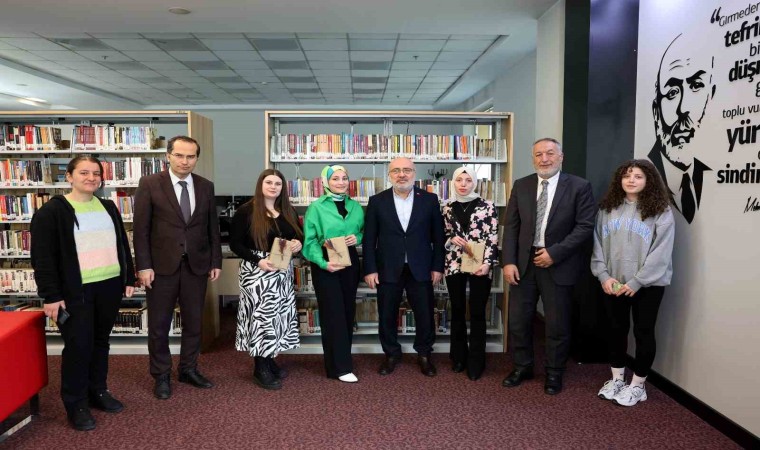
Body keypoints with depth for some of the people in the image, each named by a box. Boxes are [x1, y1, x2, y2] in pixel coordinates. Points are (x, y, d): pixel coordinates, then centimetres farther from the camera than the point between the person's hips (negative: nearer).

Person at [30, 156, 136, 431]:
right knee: (78, 345, 0)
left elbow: (122, 245, 16)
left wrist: (129, 279, 11)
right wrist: (51, 295, -13)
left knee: (101, 341, 14)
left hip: (109, 286, 5)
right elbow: (42, 257, -9)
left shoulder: (108, 208, 12)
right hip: (75, 291, -5)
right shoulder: (52, 211, -6)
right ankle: (75, 404, 16)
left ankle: (98, 391, 29)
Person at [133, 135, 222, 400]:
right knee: (159, 325, 8)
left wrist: (216, 262, 5)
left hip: (197, 265, 3)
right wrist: (144, 266, -10)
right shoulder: (149, 184, -4)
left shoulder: (206, 187, 5)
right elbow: (141, 229, -6)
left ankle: (189, 369, 29)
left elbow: (213, 228, 8)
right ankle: (161, 375, 25)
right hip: (162, 265, -3)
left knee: (194, 322, 12)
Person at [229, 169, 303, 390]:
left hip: (283, 271, 6)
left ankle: (270, 360, 24)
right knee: (262, 314, -6)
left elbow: (299, 237, 18)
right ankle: (260, 368, 6)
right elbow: (235, 244, -8)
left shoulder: (289, 212, 11)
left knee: (281, 315, 8)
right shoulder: (246, 211, -6)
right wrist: (258, 260, -20)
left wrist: (298, 243, -6)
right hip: (257, 271, -6)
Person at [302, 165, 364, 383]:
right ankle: (340, 367, 4)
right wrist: (323, 263, -22)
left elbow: (365, 231, 16)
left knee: (348, 311, 11)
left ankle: (341, 358, 27)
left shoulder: (356, 207, 8)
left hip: (350, 262, 5)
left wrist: (357, 237, -7)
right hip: (326, 264, -5)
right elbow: (310, 240, -9)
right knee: (333, 313, -3)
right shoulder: (316, 207, -5)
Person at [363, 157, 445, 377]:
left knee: (425, 315, 8)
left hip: (420, 269, 0)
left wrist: (437, 266, 0)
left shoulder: (429, 199, 2)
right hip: (388, 269, 0)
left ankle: (424, 354, 29)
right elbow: (369, 239, 0)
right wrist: (370, 269, -5)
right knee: (387, 316, 10)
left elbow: (438, 236, 4)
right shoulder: (377, 201, 1)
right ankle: (391, 354, 30)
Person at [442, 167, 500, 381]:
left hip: (479, 265, -3)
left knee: (477, 313, 3)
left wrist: (487, 263, -14)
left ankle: (476, 362, 15)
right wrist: (451, 239, -7)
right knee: (457, 311, 12)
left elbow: (493, 238, -4)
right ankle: (459, 356, 27)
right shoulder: (448, 208, 7)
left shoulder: (487, 206, -2)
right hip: (454, 265, 3)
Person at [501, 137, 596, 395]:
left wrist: (554, 253, -16)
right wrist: (508, 261, -5)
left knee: (557, 324, 8)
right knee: (518, 320, 9)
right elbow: (511, 227, 4)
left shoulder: (579, 187, -4)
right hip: (524, 262, 3)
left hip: (558, 264, -3)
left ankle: (554, 373, 29)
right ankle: (522, 367, 29)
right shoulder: (521, 186, 6)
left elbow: (585, 227, -9)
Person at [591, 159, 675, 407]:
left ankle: (638, 385, 22)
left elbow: (661, 253, -12)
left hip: (648, 284, -3)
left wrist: (636, 282, -16)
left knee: (643, 332, 7)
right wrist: (603, 275, -8)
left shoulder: (661, 212, -6)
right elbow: (598, 245, 3)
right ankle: (617, 378, 30)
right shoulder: (608, 208, 5)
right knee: (616, 330, 14)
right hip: (613, 283, 4)